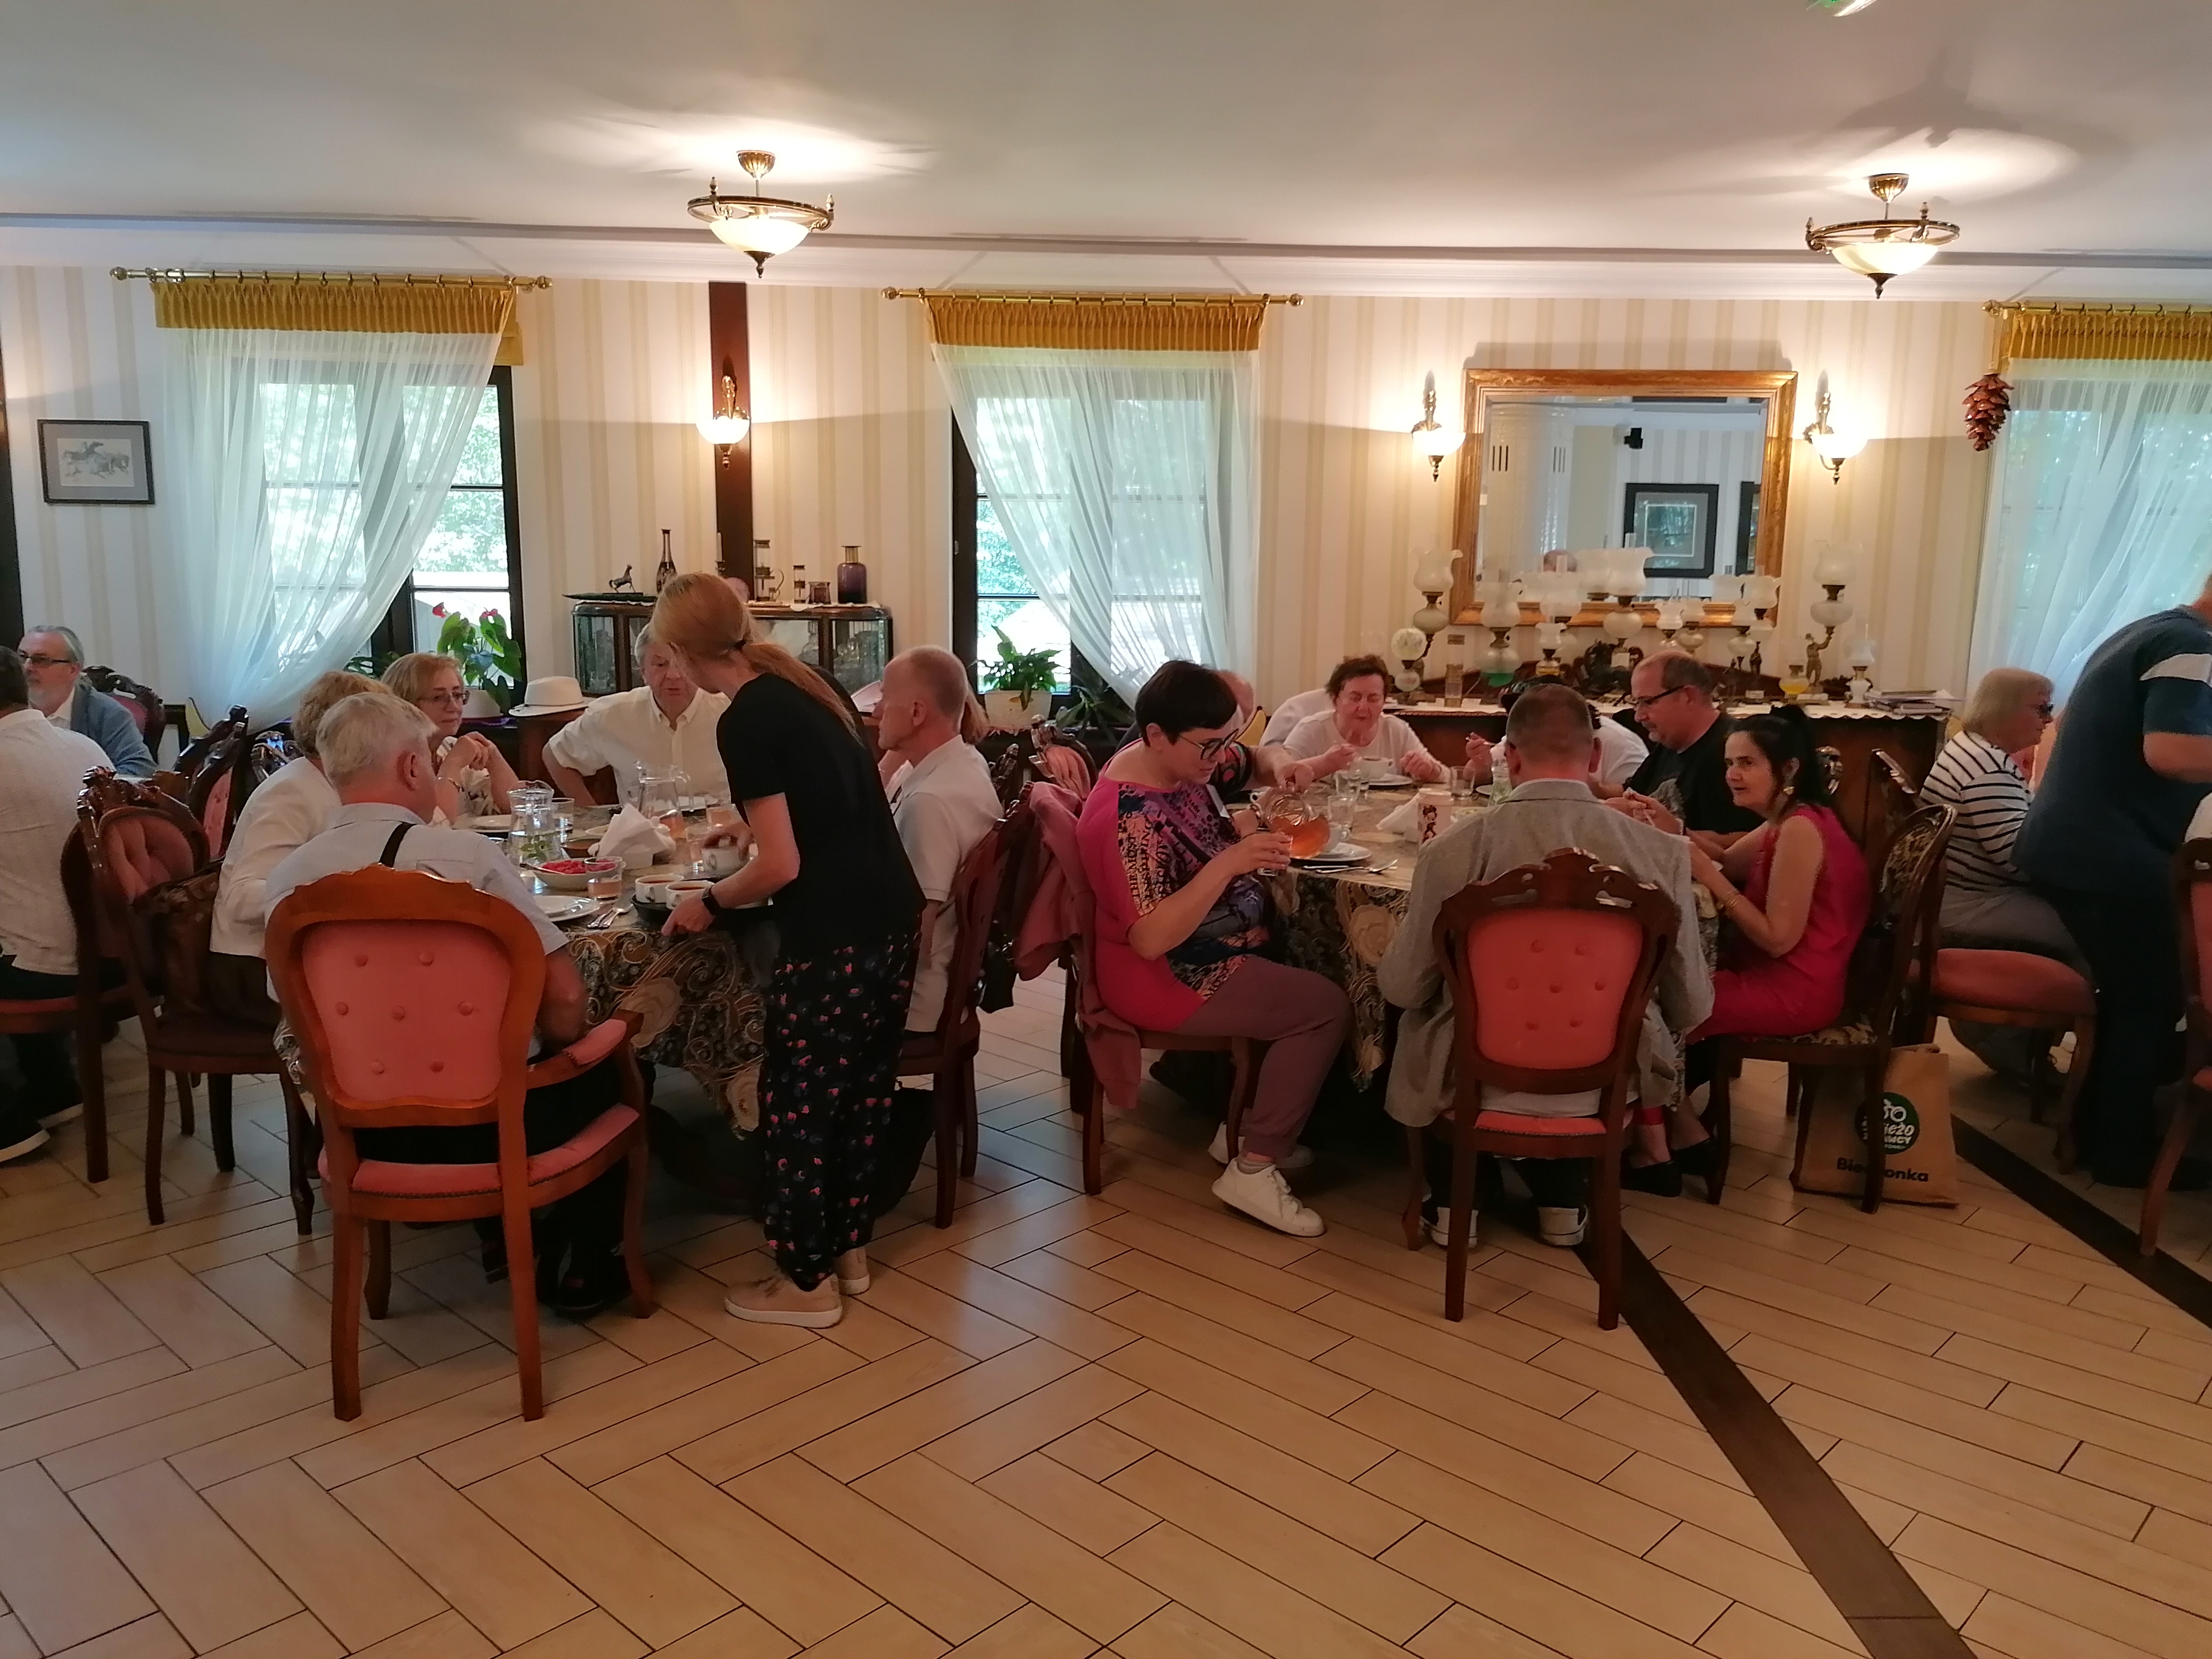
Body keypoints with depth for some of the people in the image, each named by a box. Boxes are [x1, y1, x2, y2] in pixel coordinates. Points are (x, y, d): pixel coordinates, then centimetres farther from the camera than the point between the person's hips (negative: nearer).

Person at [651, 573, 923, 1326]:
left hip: (832, 937, -9)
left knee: (796, 1105, 7)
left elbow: (781, 865, -17)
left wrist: (710, 901, 0)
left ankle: (807, 1282, 19)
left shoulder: (744, 721, -14)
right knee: (864, 1087, 19)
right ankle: (849, 1248, 34)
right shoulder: (797, 685, 11)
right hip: (892, 917, 9)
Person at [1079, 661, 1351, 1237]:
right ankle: (1255, 1169, -5)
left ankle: (1247, 1128, 21)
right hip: (1165, 979, -10)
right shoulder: (1130, 818, -29)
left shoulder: (1179, 761, -1)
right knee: (1326, 1006, -13)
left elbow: (1252, 758, 19)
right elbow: (1151, 938, -35)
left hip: (1206, 952, 10)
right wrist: (1229, 863, -40)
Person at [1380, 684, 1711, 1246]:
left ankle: (1452, 1201, 34)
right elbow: (1691, 1008, -4)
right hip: (1606, 1086, 2)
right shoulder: (1664, 853, -14)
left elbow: (1402, 986, -8)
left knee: (1427, 1012, 31)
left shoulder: (1454, 851, -19)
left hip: (1478, 1083, -1)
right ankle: (1563, 1201, 37)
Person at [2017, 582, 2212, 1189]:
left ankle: (2099, 1128, 29)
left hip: (2068, 846, 10)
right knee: (2151, 1003, 3)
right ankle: (2123, 1152, 12)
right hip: (2111, 860, -10)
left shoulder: (2144, 631, 19)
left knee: (2126, 994, 20)